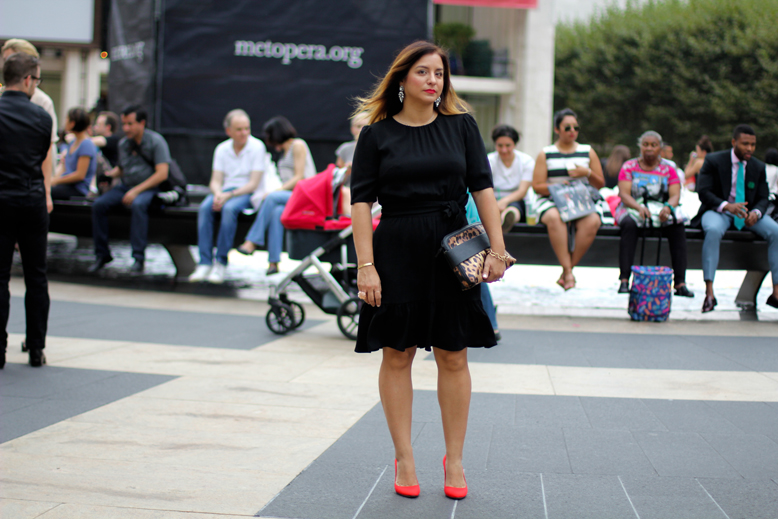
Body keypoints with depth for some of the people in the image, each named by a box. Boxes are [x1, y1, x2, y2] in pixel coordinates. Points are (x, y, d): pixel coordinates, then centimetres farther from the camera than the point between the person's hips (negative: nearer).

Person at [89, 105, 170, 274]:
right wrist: (109, 174, 1)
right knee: (99, 204, -19)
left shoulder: (156, 141, -6)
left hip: (148, 188, -6)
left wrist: (136, 191, -19)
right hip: (125, 186, 6)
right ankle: (102, 254, -8)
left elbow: (162, 174, -14)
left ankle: (139, 258, -35)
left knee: (138, 204, -38)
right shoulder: (123, 144, 13)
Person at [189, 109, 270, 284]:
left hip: (247, 194, -4)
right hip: (225, 191, 4)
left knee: (229, 209, -36)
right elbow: (215, 181, 6)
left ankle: (221, 262, -29)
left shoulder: (257, 147, -5)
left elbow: (253, 184, -11)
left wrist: (229, 195, -21)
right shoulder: (222, 149, 9)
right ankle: (205, 263, -30)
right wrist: (218, 193, -18)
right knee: (205, 207, -28)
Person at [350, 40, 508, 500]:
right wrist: (366, 266, -10)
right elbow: (362, 202, -2)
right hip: (397, 252, -1)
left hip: (453, 251, 1)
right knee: (397, 356, 3)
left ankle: (454, 460, 15)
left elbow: (483, 188, 4)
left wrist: (497, 249, -3)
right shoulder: (377, 135, 2)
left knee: (454, 358, 4)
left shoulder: (461, 126, 6)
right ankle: (404, 459, 14)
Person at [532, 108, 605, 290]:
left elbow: (600, 184, 15)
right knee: (554, 218, -39)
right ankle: (568, 272, -36)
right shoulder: (546, 154, 11)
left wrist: (588, 173, -6)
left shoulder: (588, 152, 17)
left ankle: (567, 270, -24)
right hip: (552, 201, -2)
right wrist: (557, 188, -15)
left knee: (592, 221, -34)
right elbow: (537, 186, 3)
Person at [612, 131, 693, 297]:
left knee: (678, 225, -31)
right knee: (630, 224, -37)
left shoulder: (668, 169, 11)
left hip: (661, 211, 2)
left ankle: (680, 283, -34)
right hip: (632, 209, -1)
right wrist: (639, 207, -27)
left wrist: (668, 208, -26)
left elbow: (675, 195, -2)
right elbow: (624, 194, -6)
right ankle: (624, 280, -42)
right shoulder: (629, 167, 7)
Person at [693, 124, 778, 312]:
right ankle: (709, 293, -40)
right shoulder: (713, 161, -6)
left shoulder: (758, 167, 6)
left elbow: (763, 198, 5)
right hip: (717, 211, -4)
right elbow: (703, 192, -13)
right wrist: (726, 206, -31)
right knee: (713, 230, -40)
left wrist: (756, 212, -21)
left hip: (747, 212, 4)